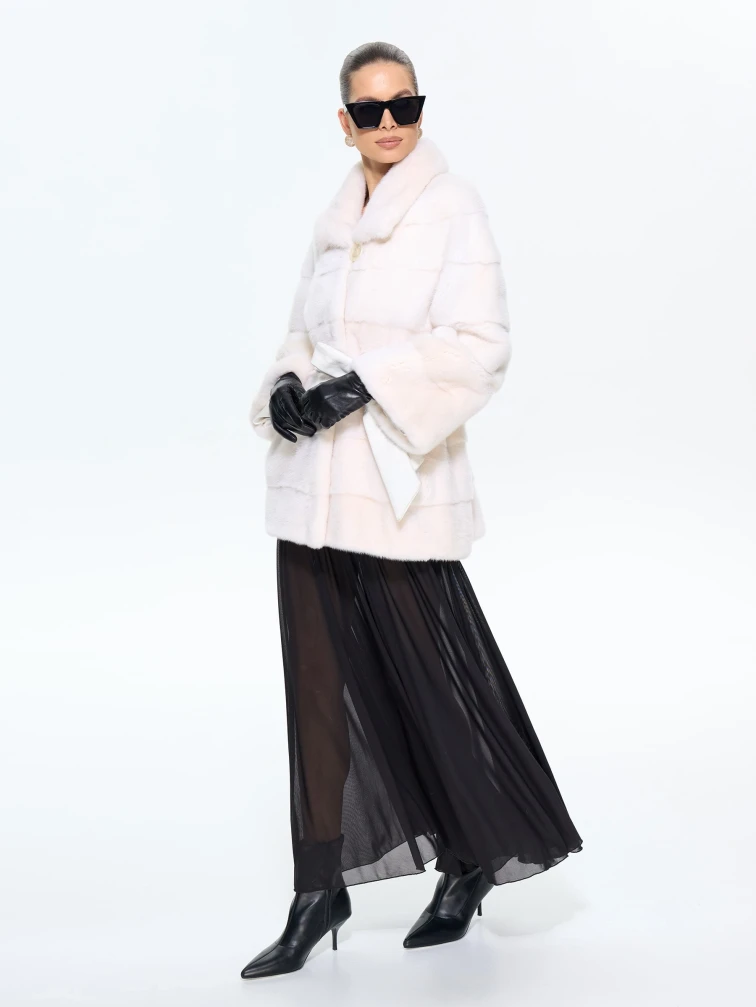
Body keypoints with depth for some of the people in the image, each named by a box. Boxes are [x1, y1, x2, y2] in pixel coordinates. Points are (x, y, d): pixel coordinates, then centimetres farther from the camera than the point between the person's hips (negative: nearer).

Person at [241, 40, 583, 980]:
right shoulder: (337, 217, 14)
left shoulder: (452, 206, -5)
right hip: (314, 484, 6)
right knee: (320, 684, 7)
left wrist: (363, 385, -20)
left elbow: (478, 344, -13)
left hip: (398, 483, -6)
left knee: (429, 676, 4)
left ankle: (476, 859, 27)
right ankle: (320, 890, 17)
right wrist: (286, 386, -2)